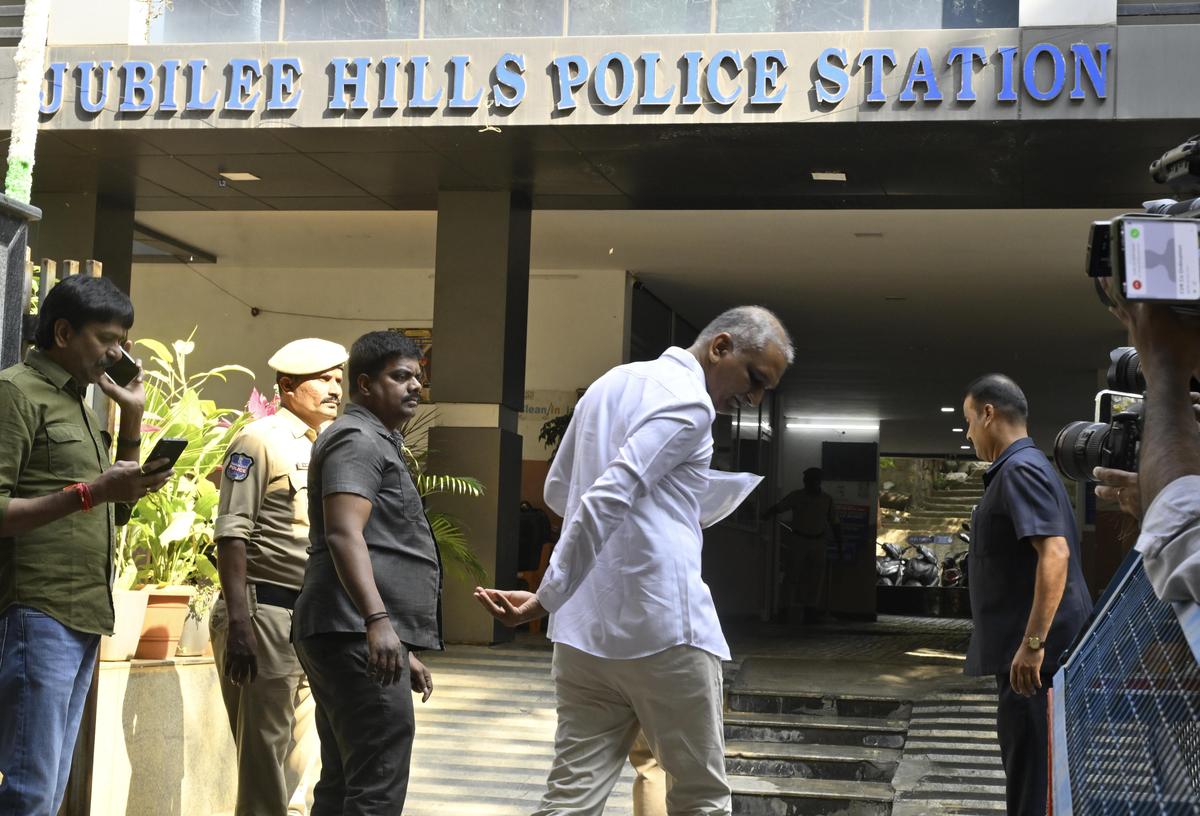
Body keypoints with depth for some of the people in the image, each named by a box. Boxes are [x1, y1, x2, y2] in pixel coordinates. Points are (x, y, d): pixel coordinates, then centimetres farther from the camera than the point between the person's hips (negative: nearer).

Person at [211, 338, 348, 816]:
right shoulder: (260, 440, -5)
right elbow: (231, 534, -11)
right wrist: (238, 624, -19)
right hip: (269, 611, -7)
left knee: (309, 750, 12)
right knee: (265, 749, -2)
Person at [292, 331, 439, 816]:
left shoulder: (381, 443, 28)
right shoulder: (358, 439, -5)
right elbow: (344, 535, -20)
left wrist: (406, 652, 31)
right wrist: (378, 621, -33)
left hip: (372, 640, 11)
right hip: (360, 637, -11)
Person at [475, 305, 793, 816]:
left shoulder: (612, 383, 18)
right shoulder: (689, 402, -10)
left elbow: (557, 493, 26)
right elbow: (606, 499, -21)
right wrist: (546, 600, -19)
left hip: (584, 629, 8)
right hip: (661, 627, -8)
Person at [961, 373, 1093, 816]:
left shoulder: (1020, 469, -14)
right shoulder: (1022, 468, 18)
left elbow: (1055, 553, -26)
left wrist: (1032, 643, -27)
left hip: (1034, 655, -10)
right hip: (1028, 650, 10)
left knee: (1033, 780, -6)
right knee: (1029, 770, 17)